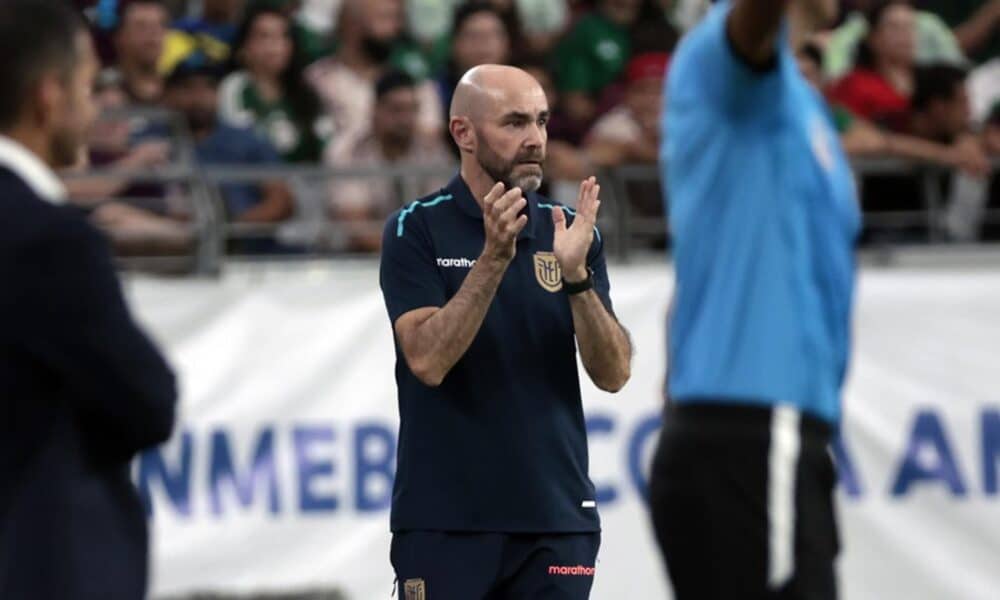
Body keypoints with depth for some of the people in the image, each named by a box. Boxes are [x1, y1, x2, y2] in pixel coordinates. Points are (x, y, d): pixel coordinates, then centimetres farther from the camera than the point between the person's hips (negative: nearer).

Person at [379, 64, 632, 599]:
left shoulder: (571, 231, 7)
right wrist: (493, 257, -24)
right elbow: (427, 360, -15)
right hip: (445, 521, -3)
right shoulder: (417, 230, -2)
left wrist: (575, 273, -17)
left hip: (557, 519, 3)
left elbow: (613, 374, -2)